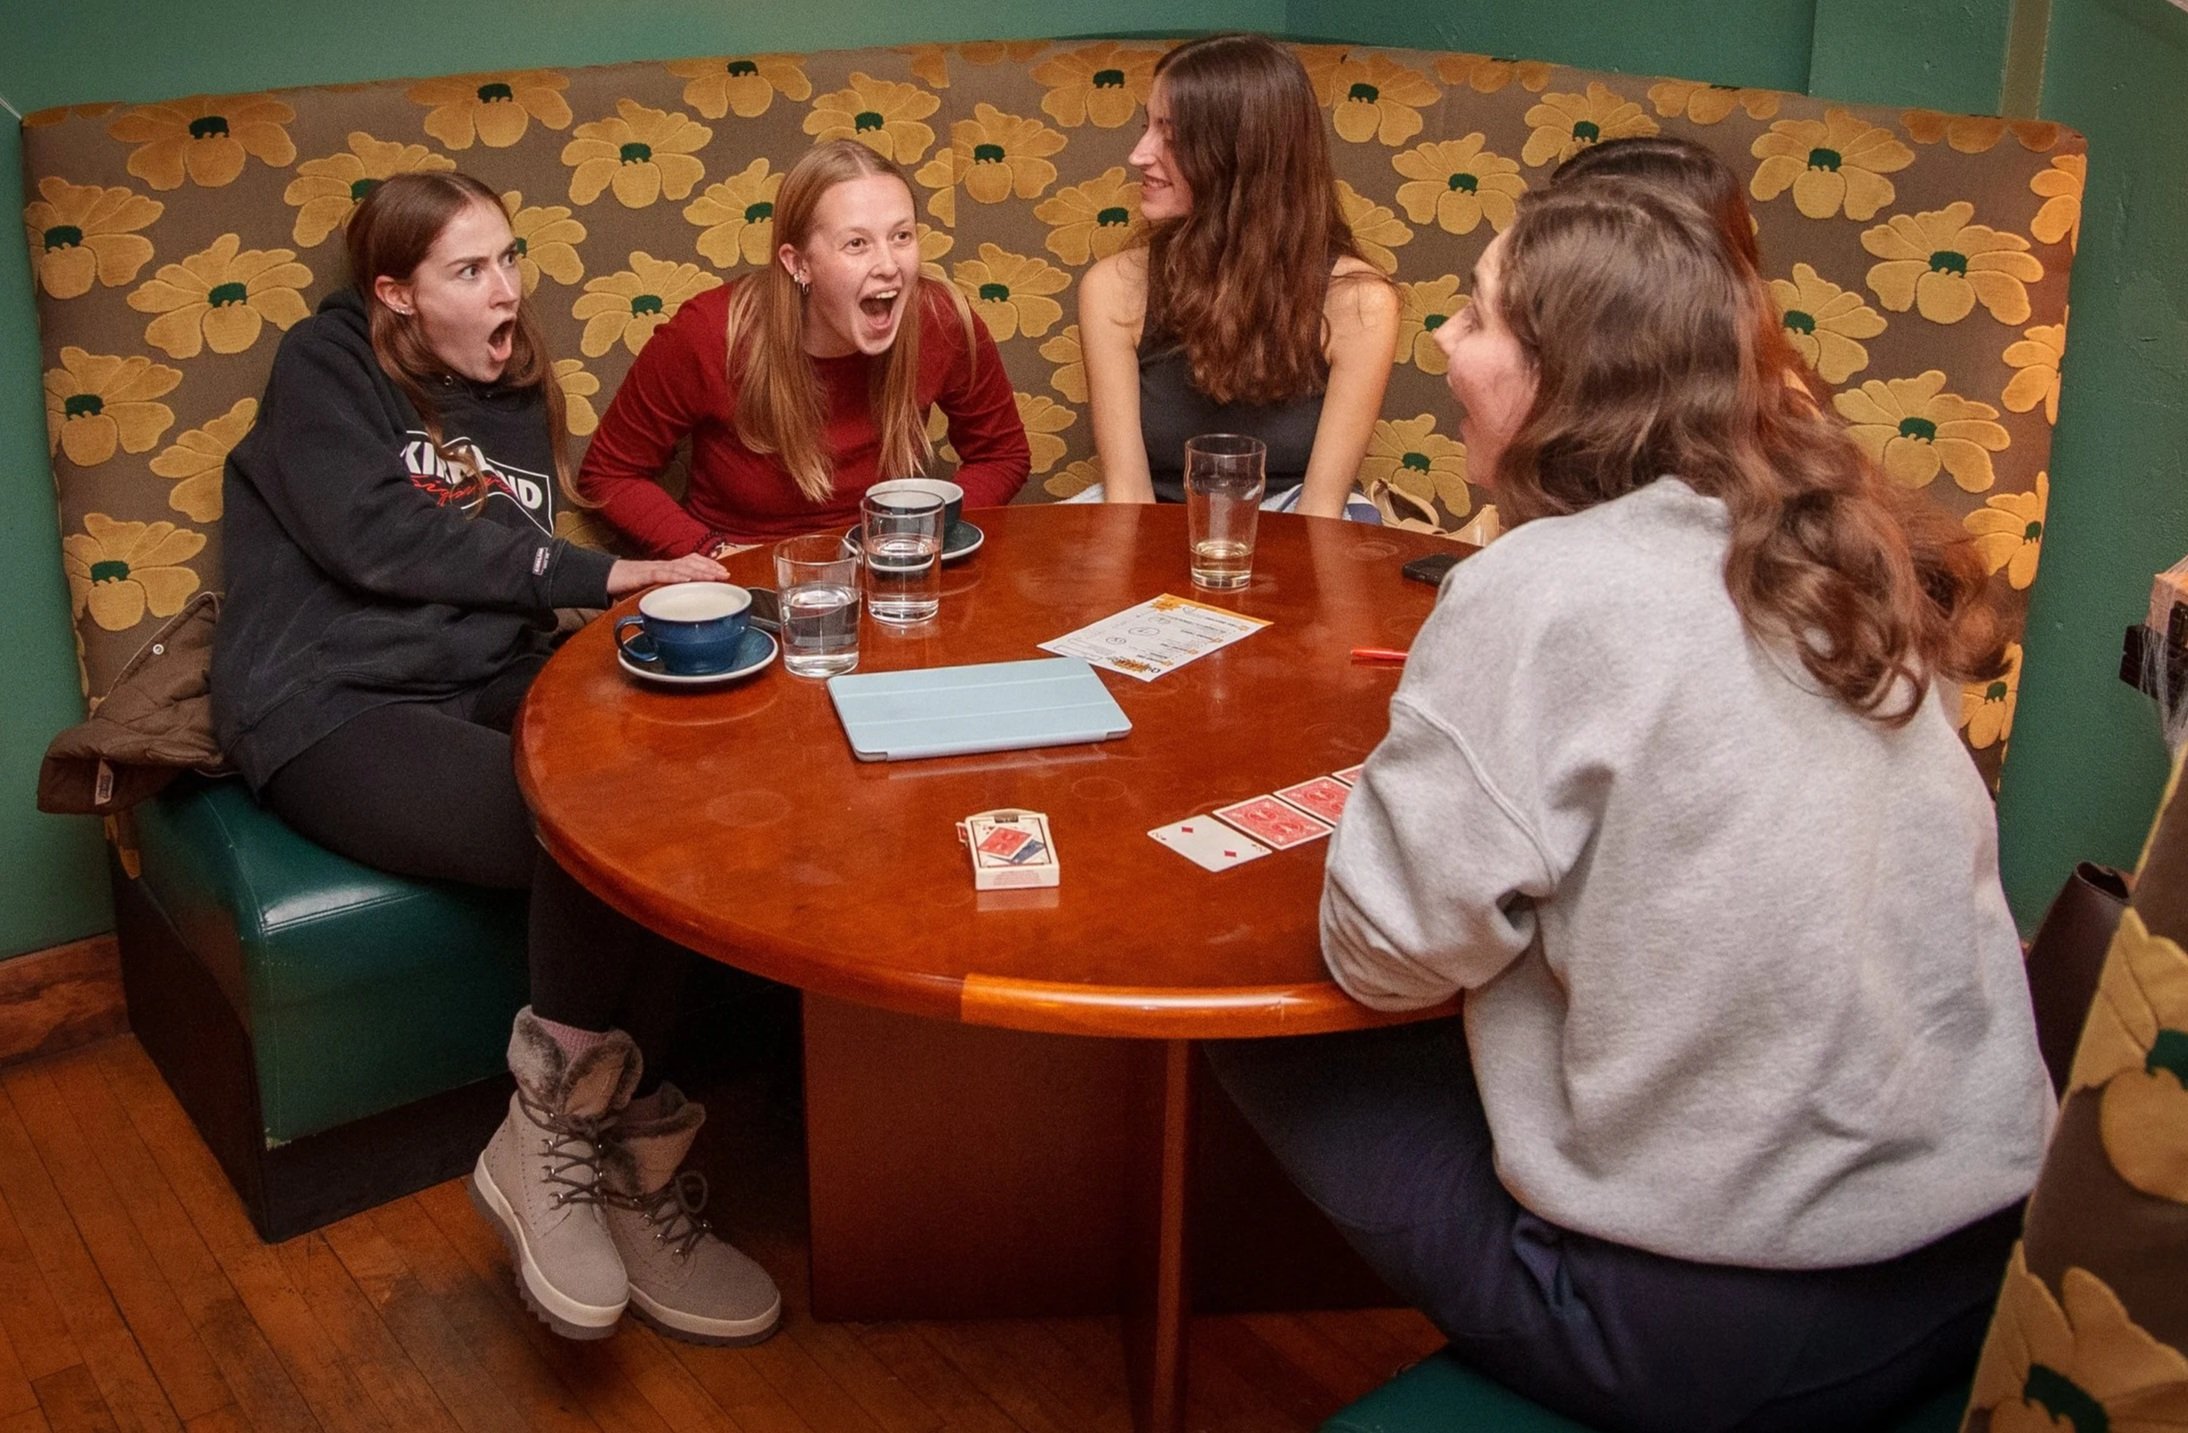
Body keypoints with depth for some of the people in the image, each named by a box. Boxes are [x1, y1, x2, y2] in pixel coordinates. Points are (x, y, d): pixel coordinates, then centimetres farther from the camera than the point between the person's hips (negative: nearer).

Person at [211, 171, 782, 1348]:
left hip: (478, 692, 6)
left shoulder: (517, 394, 21)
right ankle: (625, 1166, -19)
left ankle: (558, 1143, -18)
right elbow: (374, 534, -13)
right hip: (329, 711, -6)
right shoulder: (326, 365, 3)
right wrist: (589, 576, -13)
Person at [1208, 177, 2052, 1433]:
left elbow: (1384, 953, -16)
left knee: (1278, 1049, 11)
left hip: (1709, 1328, -7)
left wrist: (1430, 760, 1)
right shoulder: (1843, 551, 1)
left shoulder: (1545, 593, -19)